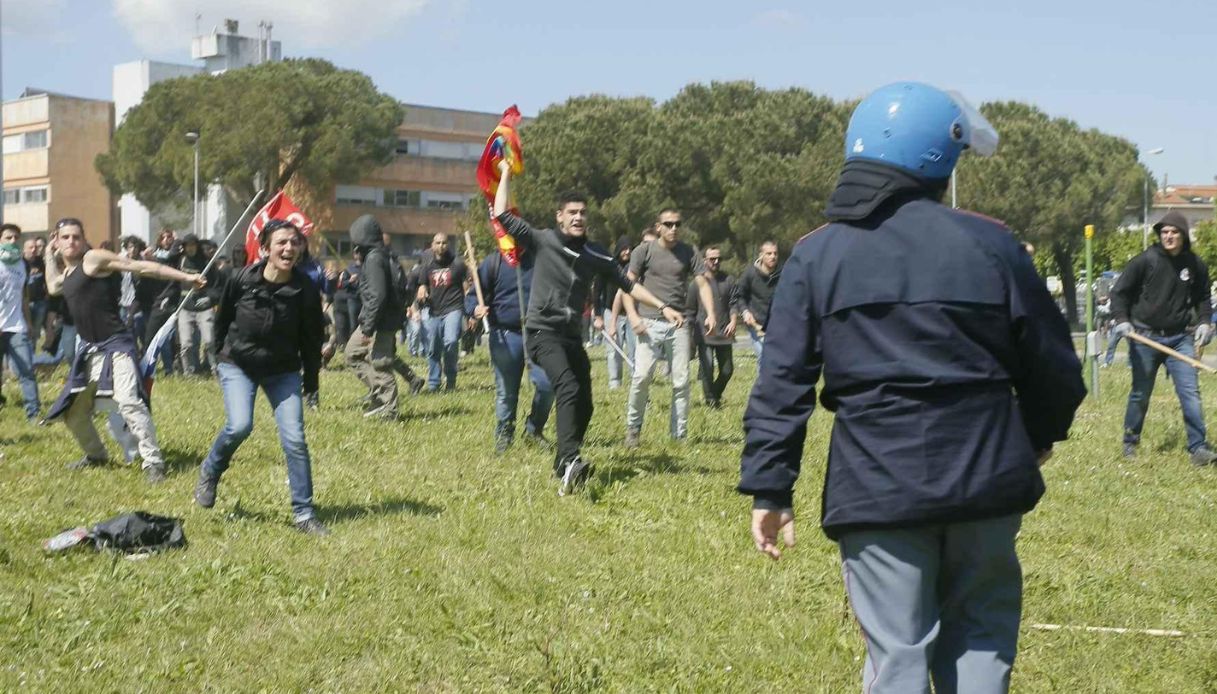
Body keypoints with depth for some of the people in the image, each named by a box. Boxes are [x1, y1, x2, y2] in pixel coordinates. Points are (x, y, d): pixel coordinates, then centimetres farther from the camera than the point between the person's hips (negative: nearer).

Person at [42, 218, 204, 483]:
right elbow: (52, 287, 40)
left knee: (129, 402, -26)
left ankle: (153, 462, -26)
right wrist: (50, 256, 31)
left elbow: (142, 267, -11)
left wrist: (185, 277, -16)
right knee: (72, 411, 16)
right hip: (89, 349, 9)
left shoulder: (94, 258, -7)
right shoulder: (67, 274, 17)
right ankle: (96, 455, 38)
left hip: (115, 345, -9)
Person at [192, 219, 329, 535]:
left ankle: (304, 513, 1)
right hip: (238, 365, -1)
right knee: (239, 426, -22)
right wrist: (220, 357, 12)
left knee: (294, 439, -8)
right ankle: (209, 472, 9)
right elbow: (222, 320, 3)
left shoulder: (305, 289, -14)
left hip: (283, 371, 1)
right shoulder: (242, 280, -15)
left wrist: (311, 378, 5)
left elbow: (311, 337, 0)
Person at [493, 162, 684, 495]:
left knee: (584, 405, 4)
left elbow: (627, 284, 14)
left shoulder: (596, 256, 7)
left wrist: (663, 307, 8)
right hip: (543, 333, -6)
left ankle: (564, 468, 20)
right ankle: (569, 462, -42)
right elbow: (502, 215, -5)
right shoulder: (543, 241, -2)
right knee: (569, 388, -28)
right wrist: (506, 175, 0)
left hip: (572, 336, 6)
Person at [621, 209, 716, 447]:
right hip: (650, 323, -2)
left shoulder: (688, 252, 10)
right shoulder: (645, 251, 4)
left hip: (679, 324, 2)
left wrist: (710, 313, -10)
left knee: (681, 381, 1)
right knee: (642, 375, -14)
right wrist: (633, 315, -11)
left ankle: (679, 434, 9)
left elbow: (702, 283, 6)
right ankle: (633, 428, 1)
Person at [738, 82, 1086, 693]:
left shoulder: (816, 256, 2)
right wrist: (1040, 435, 25)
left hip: (876, 485, 0)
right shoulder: (990, 243, 1)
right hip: (984, 479, 1)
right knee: (979, 637, 17)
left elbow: (781, 383, -2)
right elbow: (1053, 364, 6)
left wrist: (769, 488, 2)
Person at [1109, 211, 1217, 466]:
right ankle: (1130, 443, 25)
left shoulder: (1195, 265, 2)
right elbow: (1119, 292, -1)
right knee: (1140, 395, 8)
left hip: (1180, 338, 2)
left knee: (1190, 392, -8)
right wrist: (1121, 319, -15)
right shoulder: (1146, 260, -7)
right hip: (1145, 338, -2)